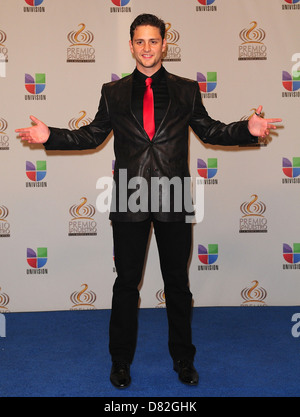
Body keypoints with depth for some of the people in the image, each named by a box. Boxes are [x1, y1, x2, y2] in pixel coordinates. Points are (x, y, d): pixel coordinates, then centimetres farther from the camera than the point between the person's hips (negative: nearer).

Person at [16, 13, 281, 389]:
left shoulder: (186, 90, 7)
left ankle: (183, 359, 29)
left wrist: (248, 129, -6)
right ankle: (121, 361, 27)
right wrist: (49, 136, -1)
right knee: (126, 283, 9)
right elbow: (93, 135, 10)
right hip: (129, 202, 0)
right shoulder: (113, 93, 8)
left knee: (178, 283, 11)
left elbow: (209, 131, 9)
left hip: (174, 202, 0)